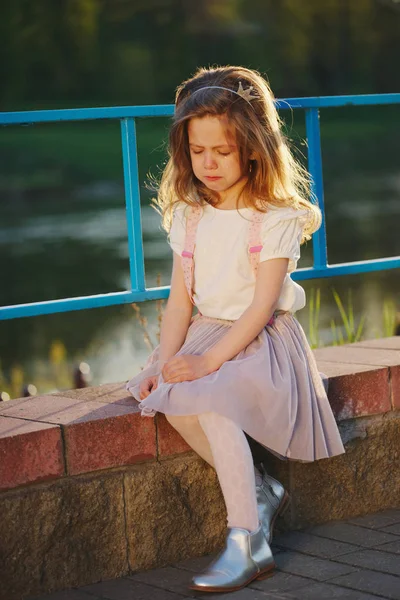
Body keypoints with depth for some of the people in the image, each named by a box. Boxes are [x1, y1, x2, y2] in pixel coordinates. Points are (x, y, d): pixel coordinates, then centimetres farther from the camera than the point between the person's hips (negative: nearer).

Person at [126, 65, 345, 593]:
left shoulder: (277, 218, -8)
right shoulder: (188, 217, 9)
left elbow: (261, 305, -14)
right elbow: (181, 298, 5)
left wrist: (211, 359, -23)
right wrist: (166, 360, -9)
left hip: (261, 340, -6)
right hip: (204, 333, 6)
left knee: (209, 403, -32)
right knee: (170, 399, -25)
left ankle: (247, 544, -29)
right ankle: (260, 491, -8)